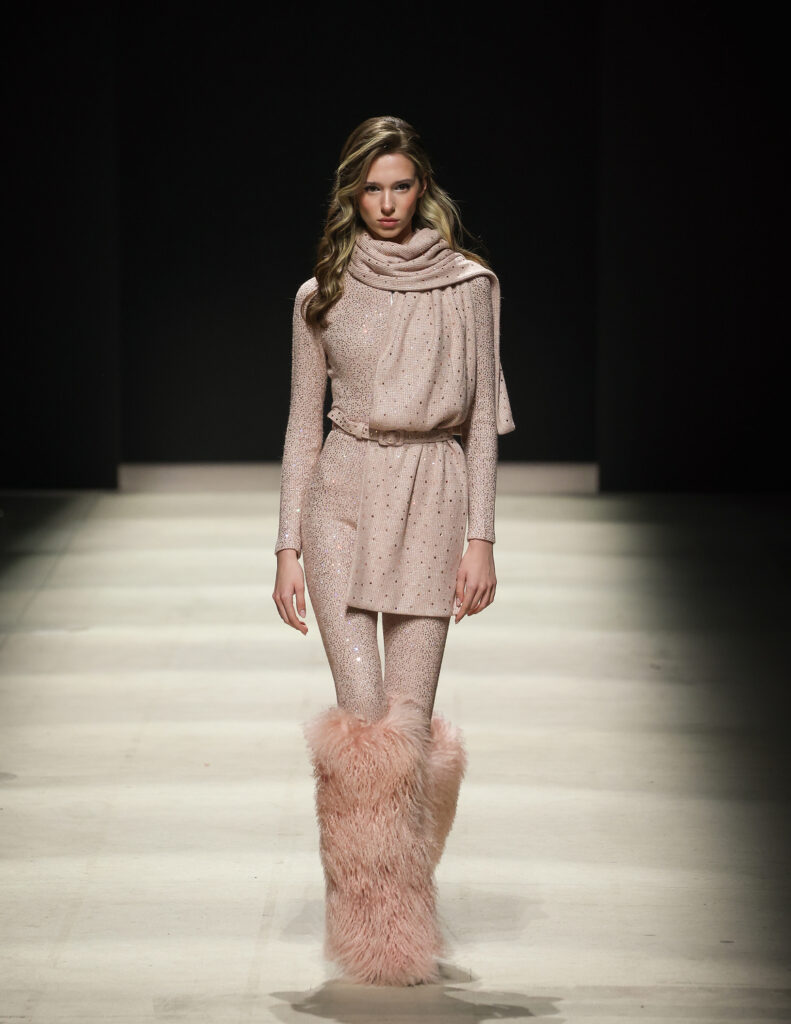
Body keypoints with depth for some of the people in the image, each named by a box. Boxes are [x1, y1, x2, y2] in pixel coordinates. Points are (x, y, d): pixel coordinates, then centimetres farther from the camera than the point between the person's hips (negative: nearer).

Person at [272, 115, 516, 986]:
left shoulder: (467, 285, 6)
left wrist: (480, 538, -2)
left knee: (409, 716, -5)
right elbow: (303, 425, 11)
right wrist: (288, 546, 5)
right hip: (342, 497, 0)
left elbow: (480, 418, 5)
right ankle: (370, 915, 3)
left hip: (432, 497, 0)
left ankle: (402, 904, 11)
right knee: (362, 712, -9)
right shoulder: (322, 295, 9)